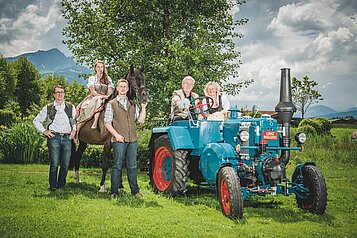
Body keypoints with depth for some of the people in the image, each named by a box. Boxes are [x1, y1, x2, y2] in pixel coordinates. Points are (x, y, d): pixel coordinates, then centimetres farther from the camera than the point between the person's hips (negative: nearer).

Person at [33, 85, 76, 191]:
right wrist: (44, 131, 5)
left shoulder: (71, 107, 13)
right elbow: (36, 121, 14)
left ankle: (61, 185, 16)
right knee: (54, 164, -5)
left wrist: (74, 130, 12)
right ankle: (53, 186, 6)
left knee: (65, 165, 2)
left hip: (67, 138, 2)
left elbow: (75, 121, 27)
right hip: (54, 138, -2)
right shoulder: (48, 108, 7)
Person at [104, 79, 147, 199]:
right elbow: (107, 123, -3)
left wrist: (143, 107, 0)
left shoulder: (133, 104, 15)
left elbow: (141, 120, 12)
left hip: (132, 139, 4)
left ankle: (135, 190, 15)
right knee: (117, 166, 0)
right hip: (119, 140, -4)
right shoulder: (111, 104, 2)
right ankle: (114, 191, 7)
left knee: (132, 166, 9)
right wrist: (116, 135, -14)